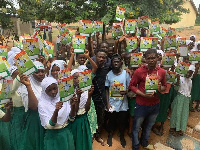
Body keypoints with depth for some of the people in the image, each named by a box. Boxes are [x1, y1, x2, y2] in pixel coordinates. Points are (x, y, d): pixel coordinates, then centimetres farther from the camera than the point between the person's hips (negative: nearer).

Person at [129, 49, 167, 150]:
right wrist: (143, 94, -22)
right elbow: (131, 85, -10)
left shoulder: (162, 72, -3)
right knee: (136, 127, 12)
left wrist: (160, 88, -14)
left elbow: (164, 86, 9)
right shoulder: (139, 71, -16)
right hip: (141, 105, -4)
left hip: (155, 104, 5)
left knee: (149, 126, 25)